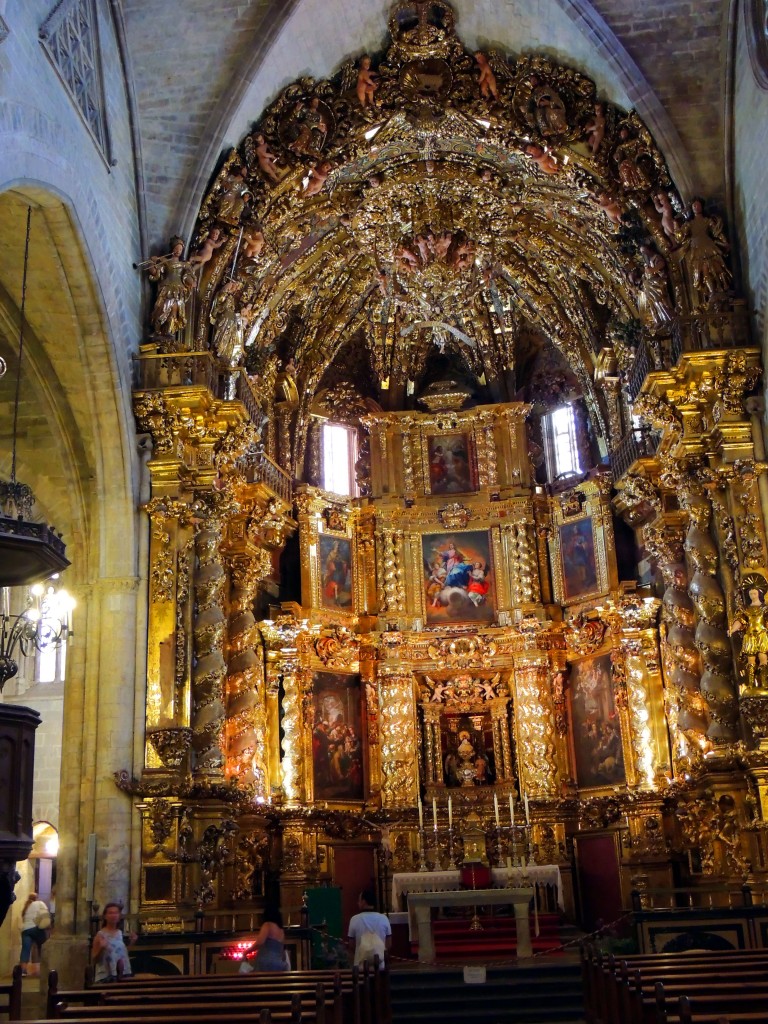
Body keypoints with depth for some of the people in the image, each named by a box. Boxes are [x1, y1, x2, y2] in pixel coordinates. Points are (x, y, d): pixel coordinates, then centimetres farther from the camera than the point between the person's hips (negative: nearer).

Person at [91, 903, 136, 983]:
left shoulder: (120, 933, 9)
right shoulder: (100, 935, -8)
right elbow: (94, 959, -7)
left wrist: (130, 942, 9)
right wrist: (101, 948, -23)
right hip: (105, 976, -6)